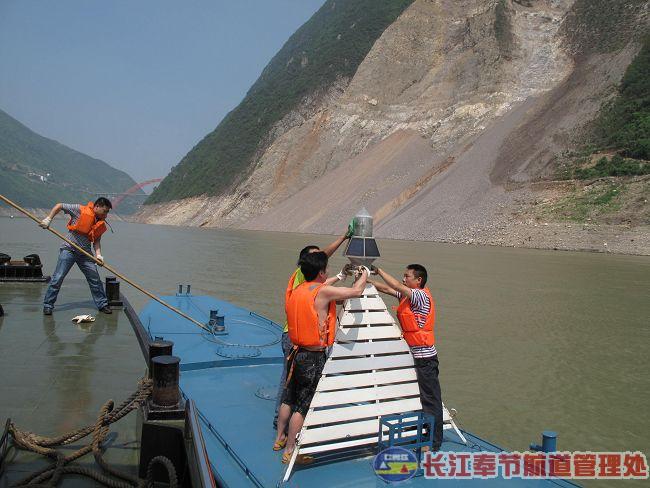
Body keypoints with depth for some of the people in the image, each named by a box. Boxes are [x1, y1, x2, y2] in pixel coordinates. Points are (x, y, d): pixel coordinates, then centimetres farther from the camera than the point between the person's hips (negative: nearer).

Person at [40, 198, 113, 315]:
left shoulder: (101, 224, 7)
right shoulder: (80, 210, -8)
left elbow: (96, 241, 8)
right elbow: (59, 206, -2)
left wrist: (98, 254, -7)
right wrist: (48, 219, -11)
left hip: (85, 253, 5)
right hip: (69, 250, -5)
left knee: (95, 279, 5)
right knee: (58, 278, -5)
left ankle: (102, 304, 16)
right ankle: (48, 305, 7)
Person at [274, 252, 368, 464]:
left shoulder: (297, 290, 6)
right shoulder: (323, 292, -19)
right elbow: (356, 291, -15)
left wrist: (339, 277, 36)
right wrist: (365, 274, 5)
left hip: (298, 353, 8)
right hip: (314, 358, -8)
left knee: (289, 398, 20)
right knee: (303, 405, 3)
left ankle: (280, 438, 36)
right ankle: (289, 451, 13)